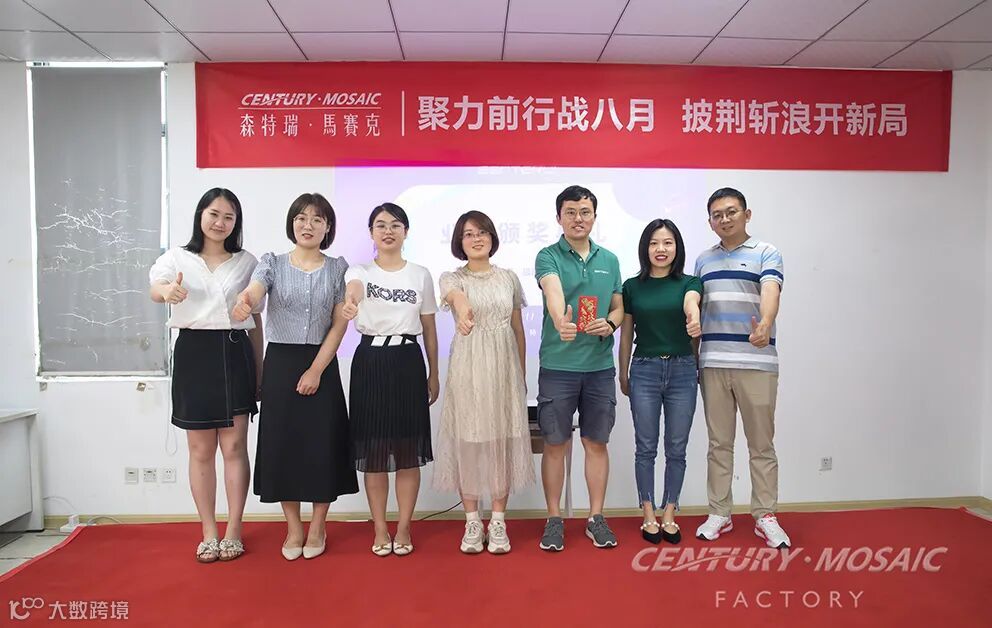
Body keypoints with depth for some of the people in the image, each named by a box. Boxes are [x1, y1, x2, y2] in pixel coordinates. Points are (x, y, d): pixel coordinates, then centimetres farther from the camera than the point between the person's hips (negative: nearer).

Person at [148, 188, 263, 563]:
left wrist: (259, 369, 6)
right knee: (200, 450, 7)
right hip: (193, 353, 0)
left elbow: (255, 319, 10)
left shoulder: (247, 262, 7)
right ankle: (209, 534, 18)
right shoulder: (177, 258, 5)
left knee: (234, 446, 1)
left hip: (234, 353, 0)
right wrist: (168, 291, -41)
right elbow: (155, 288, -16)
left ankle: (233, 532, 13)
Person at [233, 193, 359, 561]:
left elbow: (339, 324, -3)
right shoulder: (273, 263, 1)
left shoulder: (337, 268, 2)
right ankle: (293, 529, 22)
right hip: (280, 362, 1)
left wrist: (316, 370, -11)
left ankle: (317, 528, 21)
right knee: (283, 442, 4)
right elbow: (252, 291, -20)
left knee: (321, 443, 2)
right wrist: (242, 303, -45)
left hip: (321, 364, 0)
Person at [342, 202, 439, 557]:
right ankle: (380, 530, 20)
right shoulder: (360, 271, 2)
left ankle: (403, 528, 20)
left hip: (408, 361, 1)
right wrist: (350, 301, -50)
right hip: (370, 361, 0)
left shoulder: (421, 275, 6)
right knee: (373, 449, 5)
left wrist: (433, 375, 8)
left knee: (408, 449, 5)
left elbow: (429, 329, 10)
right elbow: (354, 289, -25)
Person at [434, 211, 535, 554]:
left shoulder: (509, 277, 10)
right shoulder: (452, 278, 1)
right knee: (468, 439, 1)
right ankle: (472, 521, 16)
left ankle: (498, 521, 15)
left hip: (504, 365, 2)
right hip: (468, 367, -2)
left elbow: (518, 329, 13)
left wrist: (522, 374, 11)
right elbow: (456, 296, -26)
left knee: (504, 439, 3)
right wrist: (462, 309, -50)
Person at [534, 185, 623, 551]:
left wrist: (610, 323, -7)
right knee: (555, 443, 5)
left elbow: (619, 307, 16)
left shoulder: (609, 260, 11)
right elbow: (553, 292, -24)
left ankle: (596, 518, 24)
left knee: (597, 443, 10)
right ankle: (554, 519, 19)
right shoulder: (548, 256, -3)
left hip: (600, 366, 4)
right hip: (557, 365, -3)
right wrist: (561, 320, -45)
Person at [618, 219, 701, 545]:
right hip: (645, 370, 0)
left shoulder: (688, 283, 1)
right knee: (646, 448, 5)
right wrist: (623, 375, 10)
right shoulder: (632, 286, 4)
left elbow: (691, 301, -23)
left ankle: (669, 516, 21)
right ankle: (649, 517, 18)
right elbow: (626, 335, 9)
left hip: (682, 370, 0)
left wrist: (694, 316, -47)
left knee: (676, 448, 8)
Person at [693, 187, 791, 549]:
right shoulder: (703, 260, 14)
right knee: (719, 444, 10)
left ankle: (765, 516, 16)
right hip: (712, 362, 4)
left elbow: (770, 292, -18)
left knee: (761, 445, 5)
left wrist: (764, 325, -39)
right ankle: (719, 514, 19)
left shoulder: (765, 253, 1)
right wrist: (692, 358, 9)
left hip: (756, 362, -3)